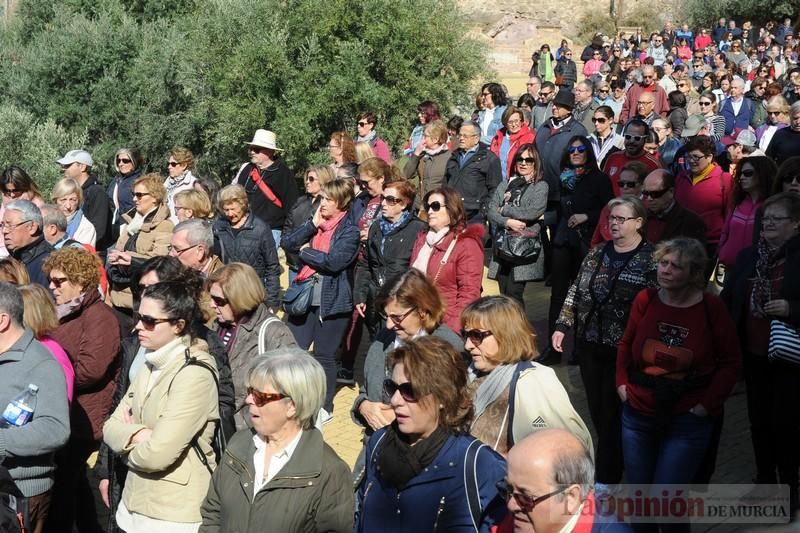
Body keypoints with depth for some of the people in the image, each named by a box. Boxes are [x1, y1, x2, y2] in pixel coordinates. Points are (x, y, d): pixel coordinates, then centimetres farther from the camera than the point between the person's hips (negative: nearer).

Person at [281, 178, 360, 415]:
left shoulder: (350, 229, -7)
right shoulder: (317, 223, 10)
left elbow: (334, 261, -21)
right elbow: (287, 244, 1)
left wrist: (305, 252, -8)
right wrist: (312, 224, -8)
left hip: (333, 301, -5)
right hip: (306, 297, 5)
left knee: (324, 356, 5)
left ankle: (325, 407, 20)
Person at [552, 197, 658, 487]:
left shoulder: (651, 260, -9)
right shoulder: (597, 253, 10)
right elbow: (576, 291, 13)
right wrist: (562, 325, 7)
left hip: (623, 351, -6)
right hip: (590, 344, 6)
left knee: (612, 412, 1)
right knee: (596, 409, 13)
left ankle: (607, 477, 13)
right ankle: (611, 460, 32)